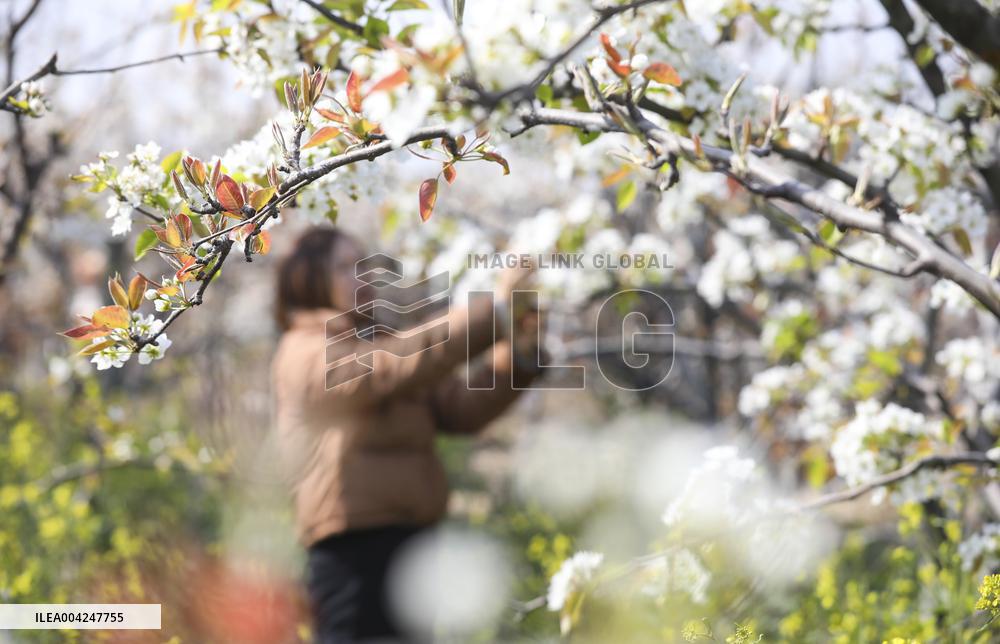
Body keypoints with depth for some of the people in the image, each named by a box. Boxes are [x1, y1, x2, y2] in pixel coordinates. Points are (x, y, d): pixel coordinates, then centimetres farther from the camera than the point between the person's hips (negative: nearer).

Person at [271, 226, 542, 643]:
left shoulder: (375, 348, 20)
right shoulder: (308, 355, -8)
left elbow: (462, 407, 11)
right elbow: (410, 361, -23)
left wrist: (520, 354, -5)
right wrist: (495, 309, -21)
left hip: (411, 546, 9)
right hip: (356, 554, -9)